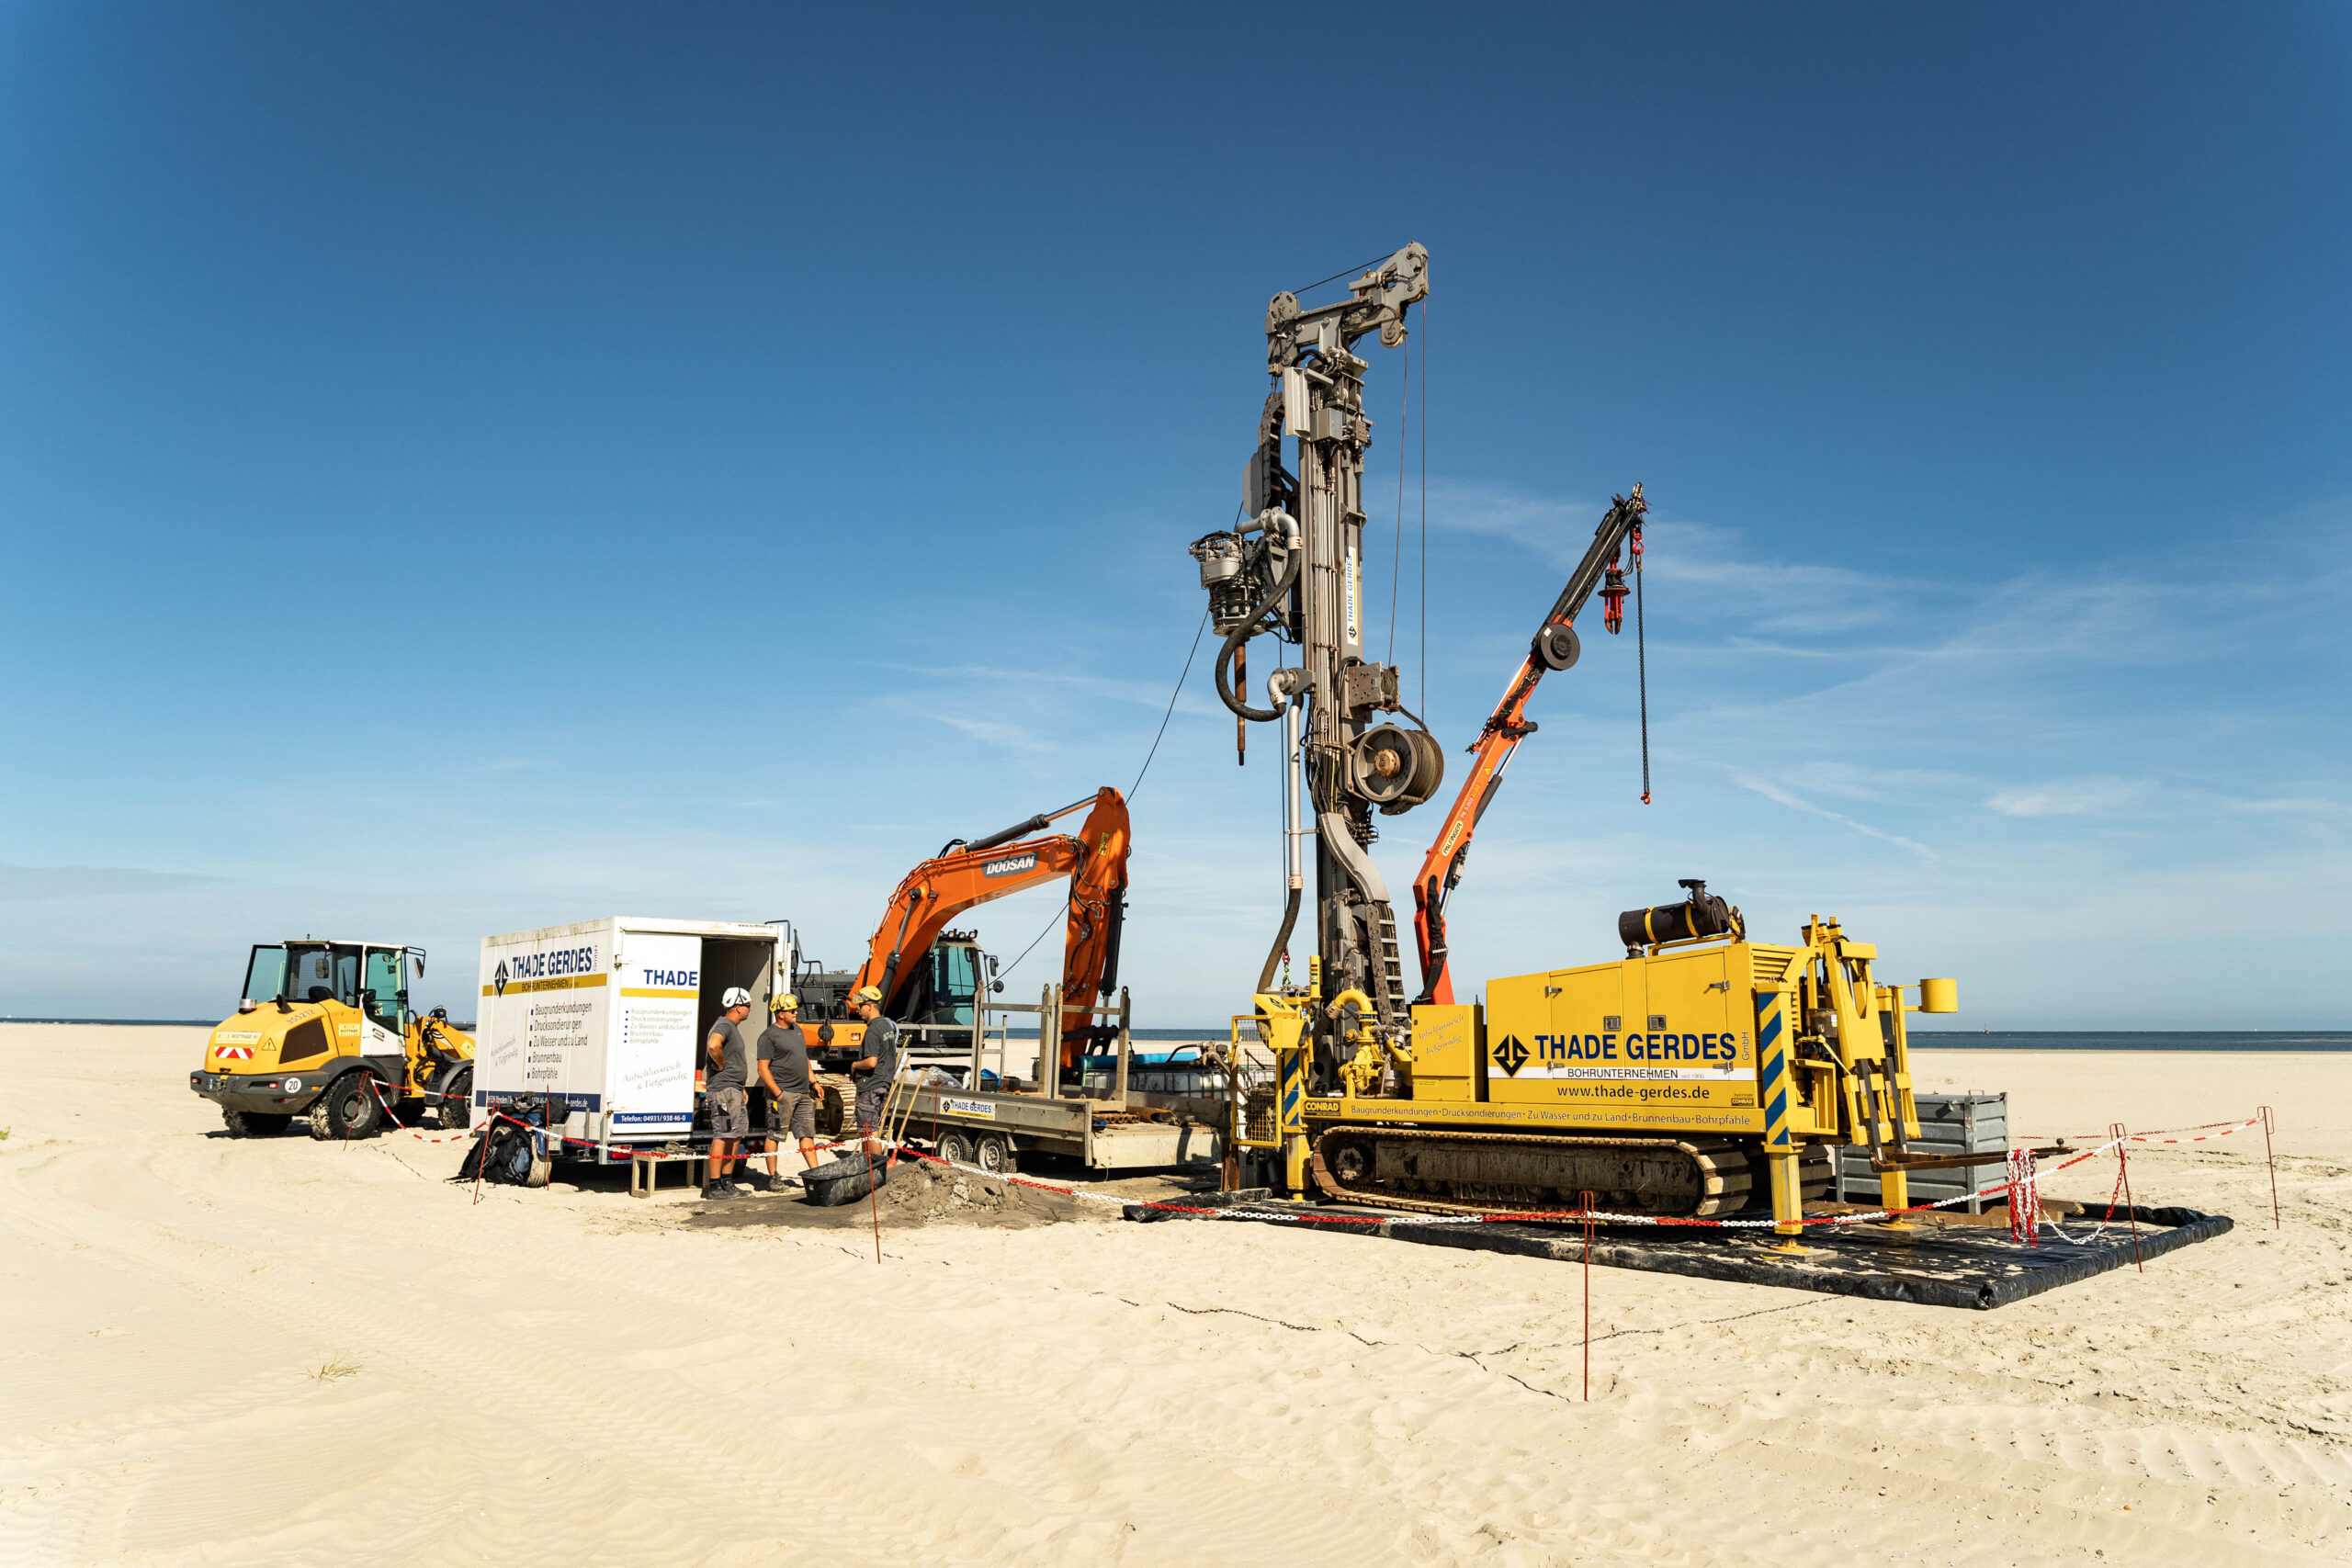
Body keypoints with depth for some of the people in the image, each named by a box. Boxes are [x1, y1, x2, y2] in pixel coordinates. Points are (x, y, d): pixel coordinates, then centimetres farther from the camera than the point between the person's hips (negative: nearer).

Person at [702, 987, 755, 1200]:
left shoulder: (732, 1027, 19)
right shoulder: (724, 1025, -13)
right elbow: (713, 1045, -36)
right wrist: (721, 1064, -20)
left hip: (733, 1090, 11)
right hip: (723, 1089, -11)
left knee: (736, 1134, 14)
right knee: (722, 1136, -9)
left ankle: (726, 1181, 20)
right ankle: (714, 1185, -6)